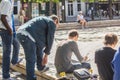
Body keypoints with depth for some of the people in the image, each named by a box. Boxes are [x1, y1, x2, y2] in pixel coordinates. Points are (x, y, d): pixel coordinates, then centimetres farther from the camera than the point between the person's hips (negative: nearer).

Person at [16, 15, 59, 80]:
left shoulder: (42, 20, 34)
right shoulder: (52, 23, 9)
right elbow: (49, 40, 6)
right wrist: (46, 55, 14)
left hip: (20, 33, 10)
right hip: (27, 36, -10)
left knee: (39, 46, 28)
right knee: (31, 60, -3)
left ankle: (41, 67, 43)